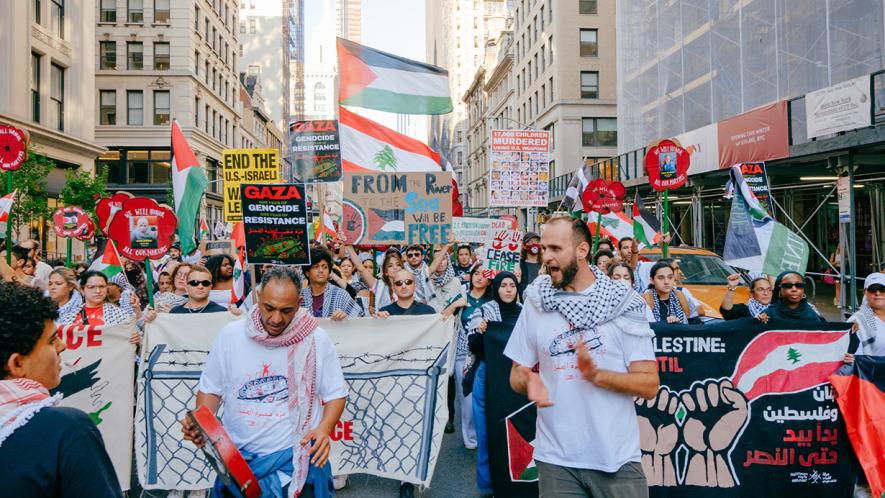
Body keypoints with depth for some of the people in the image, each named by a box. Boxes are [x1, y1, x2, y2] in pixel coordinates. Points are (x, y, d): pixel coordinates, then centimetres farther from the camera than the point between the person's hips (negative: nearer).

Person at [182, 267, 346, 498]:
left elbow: (335, 394, -1)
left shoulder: (316, 338, -8)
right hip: (239, 457, 2)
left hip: (298, 458, -1)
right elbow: (211, 389, 7)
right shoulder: (230, 334, -4)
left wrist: (324, 428, -18)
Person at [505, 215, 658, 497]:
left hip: (618, 458, -1)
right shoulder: (536, 303, 1)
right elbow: (517, 374, 6)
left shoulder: (624, 303, -4)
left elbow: (649, 384, -6)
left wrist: (596, 375, -21)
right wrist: (530, 382, -16)